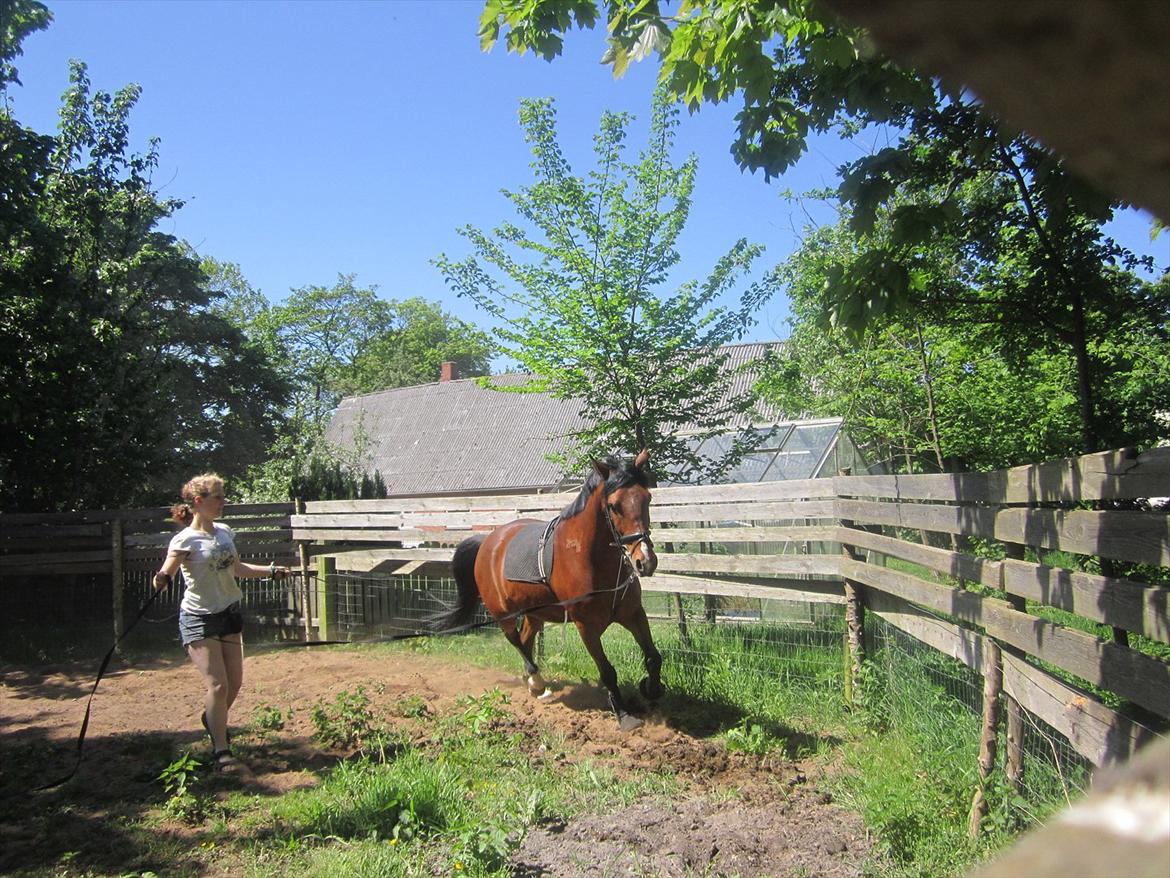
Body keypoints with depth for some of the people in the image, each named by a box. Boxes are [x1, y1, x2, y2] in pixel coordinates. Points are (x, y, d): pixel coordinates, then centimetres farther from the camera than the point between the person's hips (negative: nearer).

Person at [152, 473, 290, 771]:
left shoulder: (224, 532, 4)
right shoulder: (185, 540, -17)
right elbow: (164, 576, -25)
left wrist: (271, 571, 20)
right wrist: (161, 581, -47)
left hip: (229, 612, 7)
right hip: (199, 619, -7)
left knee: (235, 682, 11)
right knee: (217, 684, -12)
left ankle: (213, 719, 42)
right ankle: (221, 751, 1)